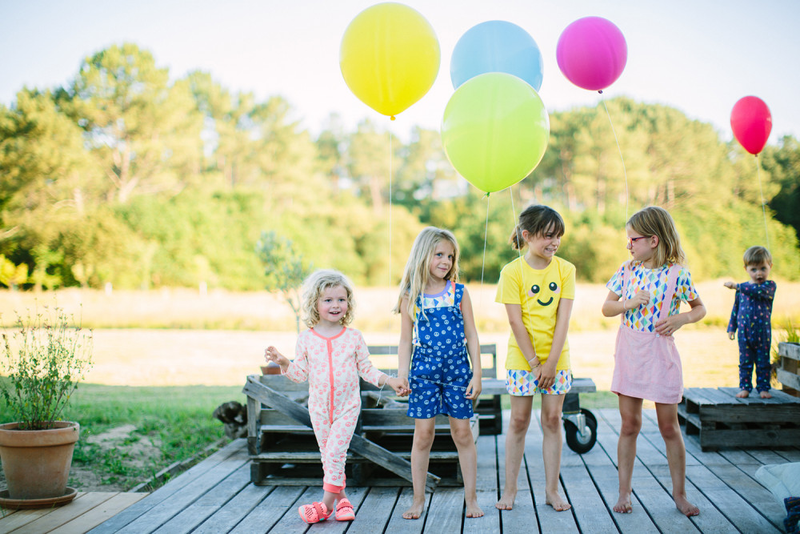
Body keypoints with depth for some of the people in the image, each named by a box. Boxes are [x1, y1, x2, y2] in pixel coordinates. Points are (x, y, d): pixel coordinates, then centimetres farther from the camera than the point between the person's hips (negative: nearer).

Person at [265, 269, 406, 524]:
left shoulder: (354, 337, -4)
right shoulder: (306, 339, -3)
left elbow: (366, 369, 3)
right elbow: (301, 373, 0)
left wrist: (389, 380, -5)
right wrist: (284, 364, -16)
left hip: (347, 407, -2)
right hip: (319, 407, 2)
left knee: (335, 453, -11)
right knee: (328, 455, 10)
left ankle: (327, 503, -2)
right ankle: (341, 499, 23)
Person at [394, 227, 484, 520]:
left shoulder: (459, 292, 2)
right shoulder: (411, 296, 1)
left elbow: (471, 335, 4)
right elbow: (406, 340, 4)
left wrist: (476, 374, -1)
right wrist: (401, 376, -3)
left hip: (457, 367, 1)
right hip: (424, 368, -1)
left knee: (462, 433, 5)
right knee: (423, 434, 1)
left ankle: (471, 497, 15)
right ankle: (418, 499, 13)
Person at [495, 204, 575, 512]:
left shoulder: (565, 269, -1)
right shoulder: (512, 272, -7)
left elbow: (563, 320, -6)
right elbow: (516, 322, -10)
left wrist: (551, 362, -12)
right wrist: (534, 363, -13)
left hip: (556, 358, 2)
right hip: (522, 358, -2)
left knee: (552, 420, 5)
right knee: (519, 421, 4)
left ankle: (551, 490, 14)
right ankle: (510, 489, 14)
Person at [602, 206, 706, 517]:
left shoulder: (677, 273, -7)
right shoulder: (627, 270, 2)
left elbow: (700, 308, 5)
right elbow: (606, 308, 7)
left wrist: (681, 318, -14)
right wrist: (629, 303, -12)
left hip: (661, 354, -2)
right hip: (629, 352, 2)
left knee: (669, 426, 5)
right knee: (629, 424, 6)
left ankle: (679, 493, 19)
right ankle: (624, 492, 15)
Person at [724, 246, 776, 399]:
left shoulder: (769, 286, -5)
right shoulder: (742, 289, 7)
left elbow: (758, 290, -27)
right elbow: (735, 309, 14)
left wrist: (737, 286, -23)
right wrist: (731, 327, 11)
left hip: (763, 333, -2)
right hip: (744, 333, 2)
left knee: (763, 362, 6)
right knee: (745, 362, 7)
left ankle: (763, 388, 16)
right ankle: (745, 387, 15)